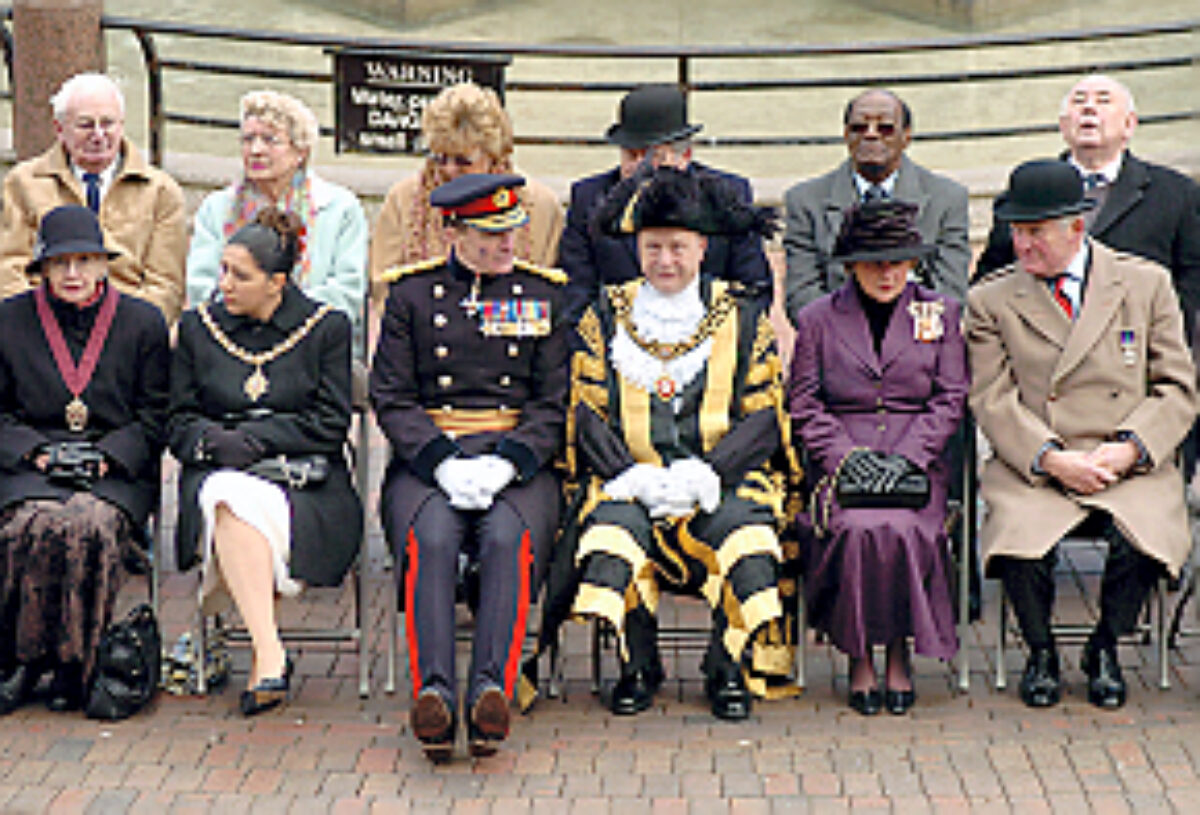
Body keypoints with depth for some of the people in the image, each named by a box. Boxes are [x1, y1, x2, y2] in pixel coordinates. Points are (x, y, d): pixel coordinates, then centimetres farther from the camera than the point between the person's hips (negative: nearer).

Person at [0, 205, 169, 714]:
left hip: (116, 471, -1)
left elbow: (154, 416, 8)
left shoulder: (143, 322, 8)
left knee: (92, 524, -33)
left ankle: (74, 663, -18)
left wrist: (108, 456, -8)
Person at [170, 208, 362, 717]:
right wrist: (213, 440, -11)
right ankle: (270, 654, -43)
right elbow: (178, 422, 12)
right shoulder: (198, 327, 15)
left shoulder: (326, 327, 6)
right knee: (230, 501, -36)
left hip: (304, 480, -1)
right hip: (219, 475, 2)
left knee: (238, 505, -36)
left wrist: (253, 439, -11)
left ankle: (263, 657, -29)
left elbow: (330, 424, -1)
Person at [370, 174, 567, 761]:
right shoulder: (412, 293, 11)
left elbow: (555, 403, 6)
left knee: (510, 541, -32)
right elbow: (391, 398, 4)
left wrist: (504, 462, -13)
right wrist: (443, 463, -14)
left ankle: (492, 689, -41)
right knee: (431, 541, -32)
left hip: (518, 462, 0)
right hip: (428, 461, 0)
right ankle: (434, 691, -41)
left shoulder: (545, 294, 12)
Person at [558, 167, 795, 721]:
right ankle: (637, 668, -11)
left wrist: (706, 472, -14)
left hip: (722, 480, 0)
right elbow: (587, 413, 6)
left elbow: (765, 417, 4)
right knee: (613, 525, -32)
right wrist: (631, 476, -12)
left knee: (743, 527, -32)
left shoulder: (743, 319, 11)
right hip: (629, 481, 1)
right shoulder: (606, 317, 13)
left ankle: (730, 671, -13)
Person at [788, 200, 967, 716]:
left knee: (905, 529, -32)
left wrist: (906, 457, -8)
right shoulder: (818, 319, 11)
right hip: (841, 464, 0)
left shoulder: (940, 314, 12)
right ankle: (859, 658, -13)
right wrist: (845, 455, -9)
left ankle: (899, 653, -11)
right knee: (857, 529, -32)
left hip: (917, 464, 0)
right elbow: (804, 406, 7)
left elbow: (951, 400, 7)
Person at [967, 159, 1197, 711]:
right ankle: (1041, 654, 3)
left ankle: (1105, 649, 3)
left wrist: (1130, 449, -10)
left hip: (1131, 470, 0)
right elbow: (993, 402, 0)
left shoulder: (1146, 285, 8)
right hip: (1032, 472, 0)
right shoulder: (991, 302, 7)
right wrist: (1051, 459, -16)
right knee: (1019, 543, -30)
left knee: (1141, 542, -29)